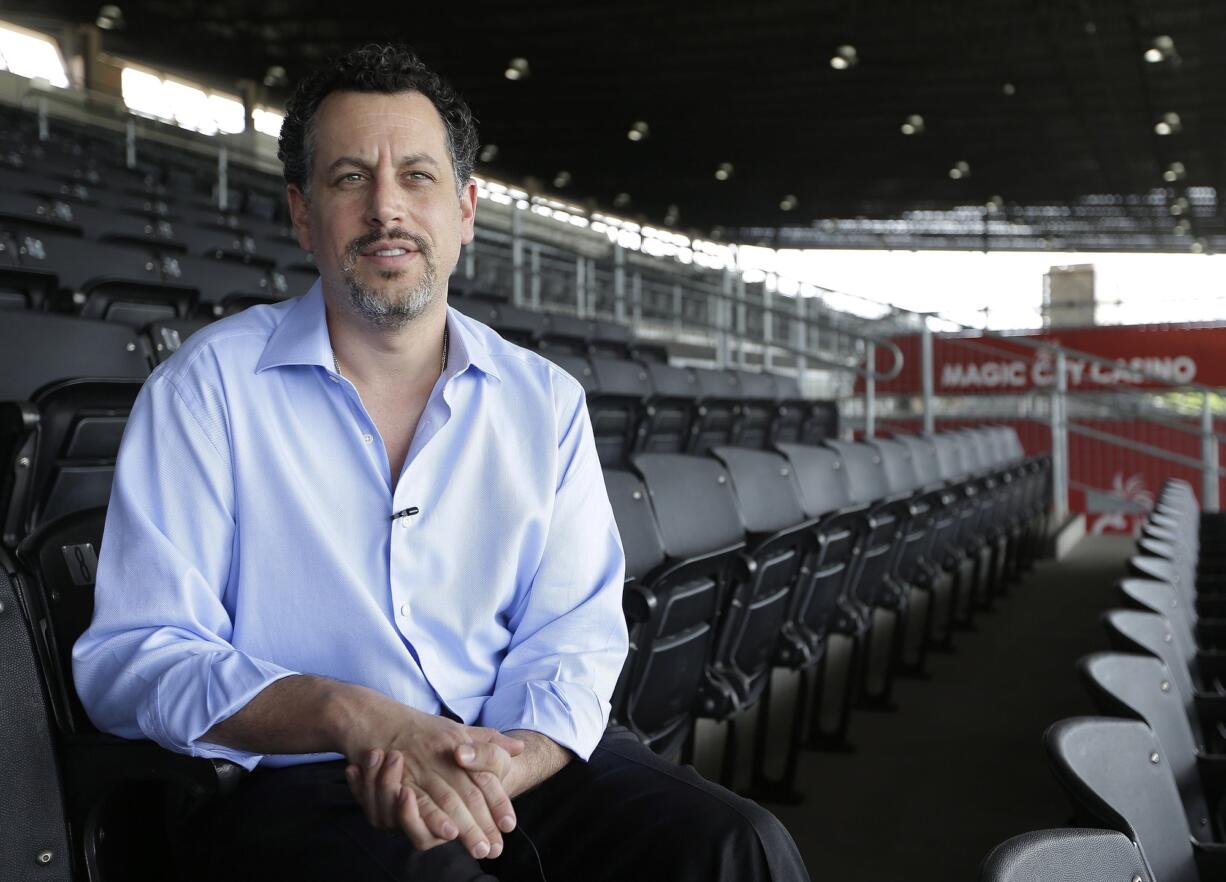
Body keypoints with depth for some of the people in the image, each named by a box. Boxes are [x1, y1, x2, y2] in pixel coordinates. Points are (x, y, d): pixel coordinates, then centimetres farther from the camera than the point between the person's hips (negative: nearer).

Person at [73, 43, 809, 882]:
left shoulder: (546, 402, 10)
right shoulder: (209, 387, -1)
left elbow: (574, 638, 4)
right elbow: (131, 656, -7)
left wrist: (498, 764, -19)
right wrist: (359, 717, -22)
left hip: (519, 759, 4)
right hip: (300, 779, -3)